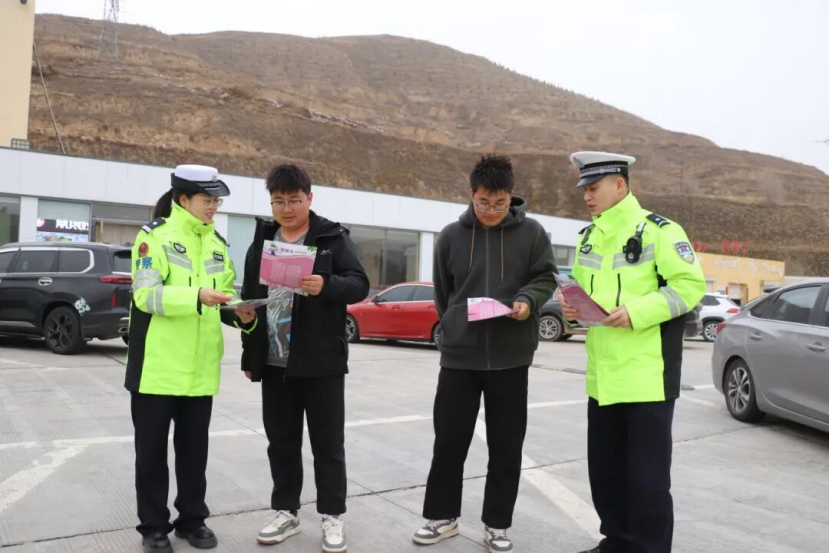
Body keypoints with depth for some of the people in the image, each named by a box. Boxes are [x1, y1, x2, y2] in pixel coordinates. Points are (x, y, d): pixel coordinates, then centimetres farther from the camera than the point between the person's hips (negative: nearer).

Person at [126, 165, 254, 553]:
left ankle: (192, 520, 28)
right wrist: (196, 297, -29)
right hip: (158, 365, -5)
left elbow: (226, 293, 16)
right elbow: (146, 294, -16)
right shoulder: (154, 235, -6)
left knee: (194, 449, 14)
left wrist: (239, 311, -6)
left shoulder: (217, 243, 12)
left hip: (200, 368, 5)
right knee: (152, 449, 7)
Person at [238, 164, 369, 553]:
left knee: (327, 442, 5)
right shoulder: (262, 242, 11)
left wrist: (327, 285, -30)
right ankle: (286, 511, 27)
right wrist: (249, 355, 12)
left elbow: (359, 285, -9)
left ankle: (332, 516, 17)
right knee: (281, 441, 13)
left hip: (321, 361, -4)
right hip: (274, 362, 4)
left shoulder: (333, 237, -2)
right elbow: (249, 298, 14)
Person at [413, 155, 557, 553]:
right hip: (458, 355, 1)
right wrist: (455, 327, 9)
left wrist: (528, 300, -17)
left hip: (511, 358, -1)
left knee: (506, 447, 8)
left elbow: (546, 277, 3)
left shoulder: (532, 233, 0)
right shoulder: (451, 236, 4)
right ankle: (441, 516, 24)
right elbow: (442, 293, 12)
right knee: (449, 441, 7)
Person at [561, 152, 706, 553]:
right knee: (604, 469, 16)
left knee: (647, 476, 1)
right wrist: (572, 308, 0)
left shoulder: (658, 231, -8)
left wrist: (636, 312, -23)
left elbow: (690, 285, -13)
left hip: (647, 376, -7)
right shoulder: (588, 238, 14)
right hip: (603, 377, 7)